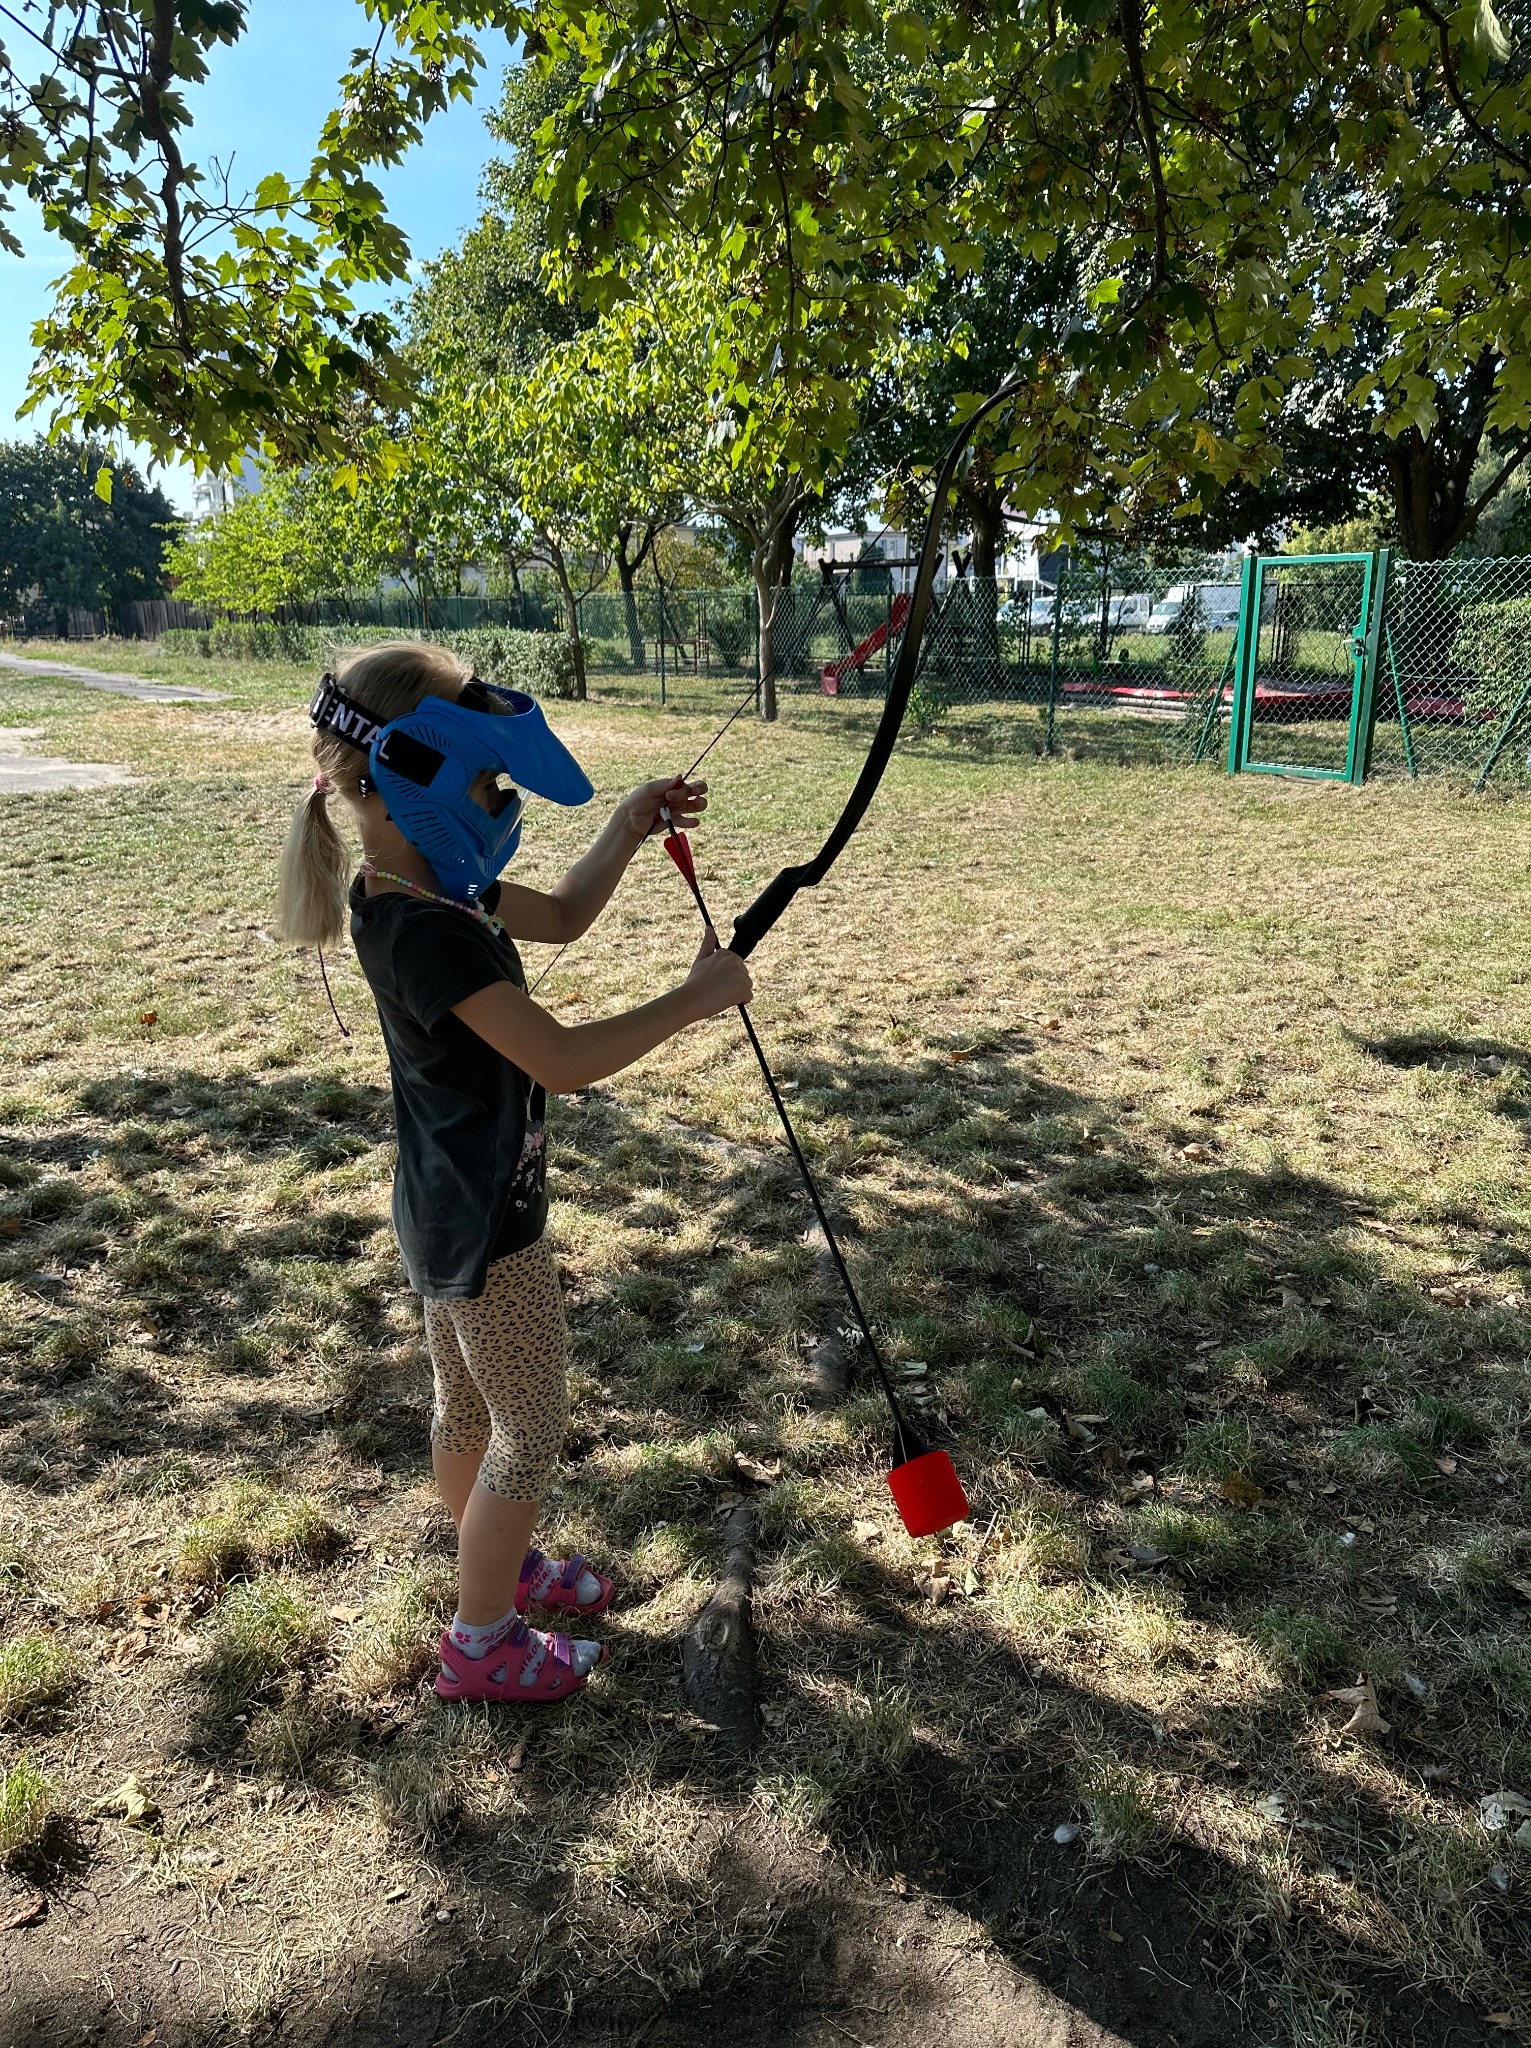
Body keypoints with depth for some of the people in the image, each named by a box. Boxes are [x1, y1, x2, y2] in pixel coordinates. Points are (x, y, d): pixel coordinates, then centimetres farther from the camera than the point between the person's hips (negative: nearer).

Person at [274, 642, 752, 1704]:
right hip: (486, 1227, -9)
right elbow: (562, 1060, -30)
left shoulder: (433, 889, 0)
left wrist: (627, 829, 0)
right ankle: (482, 1644, 28)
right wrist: (694, 998, -21)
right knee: (531, 1430, 9)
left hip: (452, 1211, 9)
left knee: (468, 1406, 26)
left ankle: (498, 1564, 49)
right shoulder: (428, 934, -30)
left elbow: (561, 917, 13)